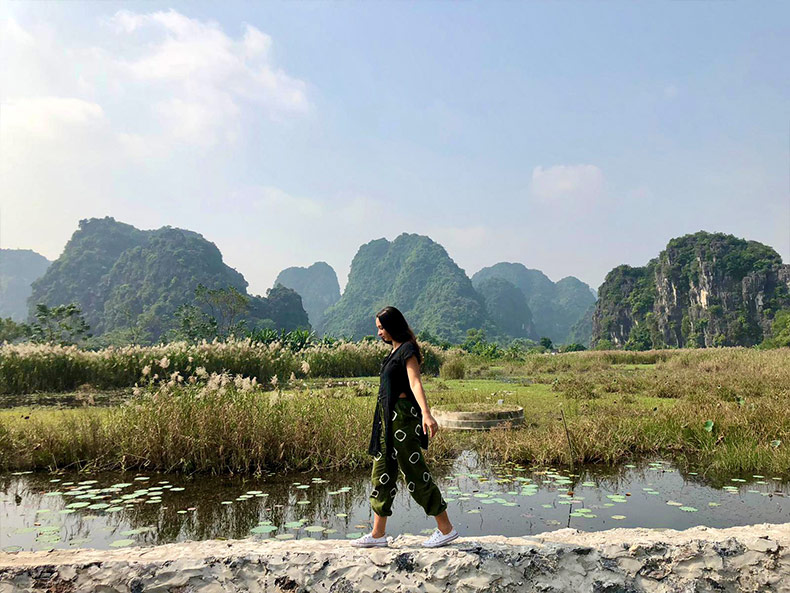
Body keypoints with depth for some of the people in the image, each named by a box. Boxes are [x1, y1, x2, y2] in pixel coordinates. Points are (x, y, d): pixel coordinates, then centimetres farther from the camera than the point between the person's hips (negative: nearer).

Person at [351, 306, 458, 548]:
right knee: (382, 473, 11)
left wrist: (426, 414, -38)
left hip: (402, 415, -10)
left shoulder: (407, 350, -12)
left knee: (415, 473, -2)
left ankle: (446, 529, 11)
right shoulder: (395, 350, 15)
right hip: (388, 416, 10)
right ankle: (378, 534, 20)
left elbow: (415, 383, -26)